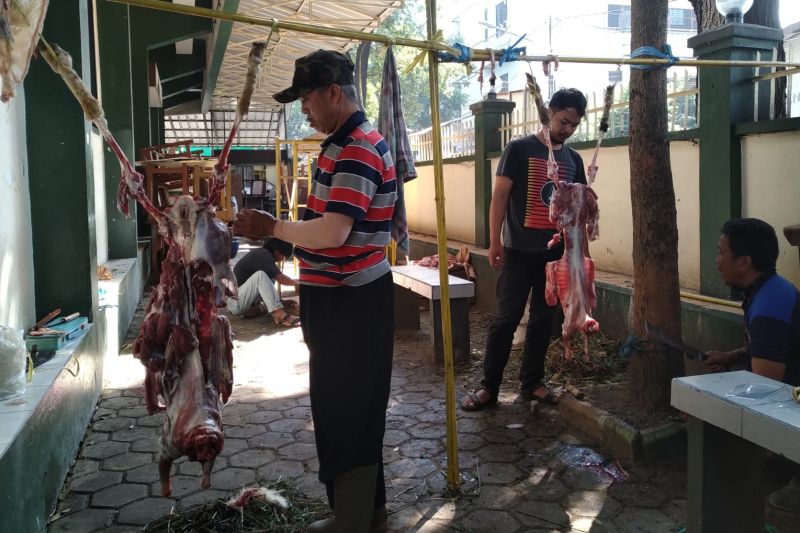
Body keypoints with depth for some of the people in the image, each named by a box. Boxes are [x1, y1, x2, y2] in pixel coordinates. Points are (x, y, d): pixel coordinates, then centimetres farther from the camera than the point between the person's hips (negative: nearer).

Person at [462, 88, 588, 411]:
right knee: (506, 318, -3)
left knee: (544, 319, 9)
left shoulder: (573, 159, 11)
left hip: (556, 253, 5)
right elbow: (499, 196, -6)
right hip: (519, 251, -5)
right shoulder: (520, 149, -3)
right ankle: (489, 386, 6)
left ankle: (531, 381, 22)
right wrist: (494, 242, -12)